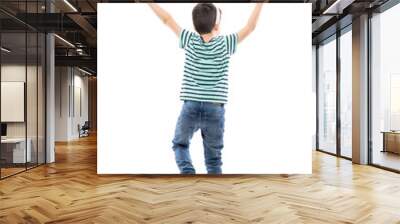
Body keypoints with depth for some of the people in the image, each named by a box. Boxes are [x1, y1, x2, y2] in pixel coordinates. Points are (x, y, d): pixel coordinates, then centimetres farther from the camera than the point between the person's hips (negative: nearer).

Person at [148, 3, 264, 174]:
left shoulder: (190, 40, 0)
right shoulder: (225, 43, -1)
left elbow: (167, 20, 8)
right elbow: (250, 27, 8)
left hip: (190, 108, 0)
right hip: (215, 110, 0)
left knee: (180, 144, 24)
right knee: (213, 155, 14)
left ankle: (187, 170, 1)